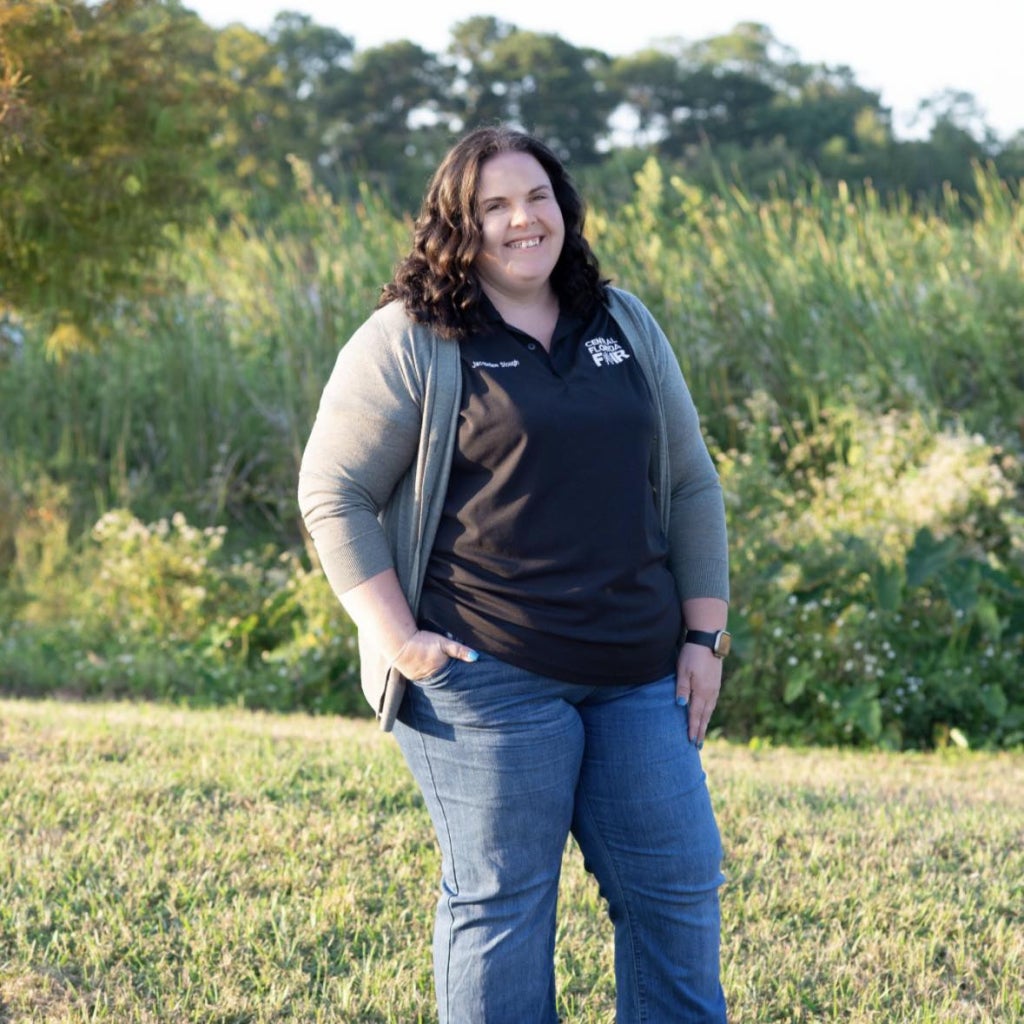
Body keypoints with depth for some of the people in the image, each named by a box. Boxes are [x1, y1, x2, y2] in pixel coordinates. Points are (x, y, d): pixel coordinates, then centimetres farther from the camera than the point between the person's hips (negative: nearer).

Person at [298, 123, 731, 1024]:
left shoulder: (626, 325, 13)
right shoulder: (409, 342, -3)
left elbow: (691, 484, 16)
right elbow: (333, 494, -4)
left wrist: (705, 636, 9)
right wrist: (397, 638, -11)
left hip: (637, 676, 5)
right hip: (490, 676, -5)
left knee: (676, 884, 8)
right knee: (501, 898, 1)